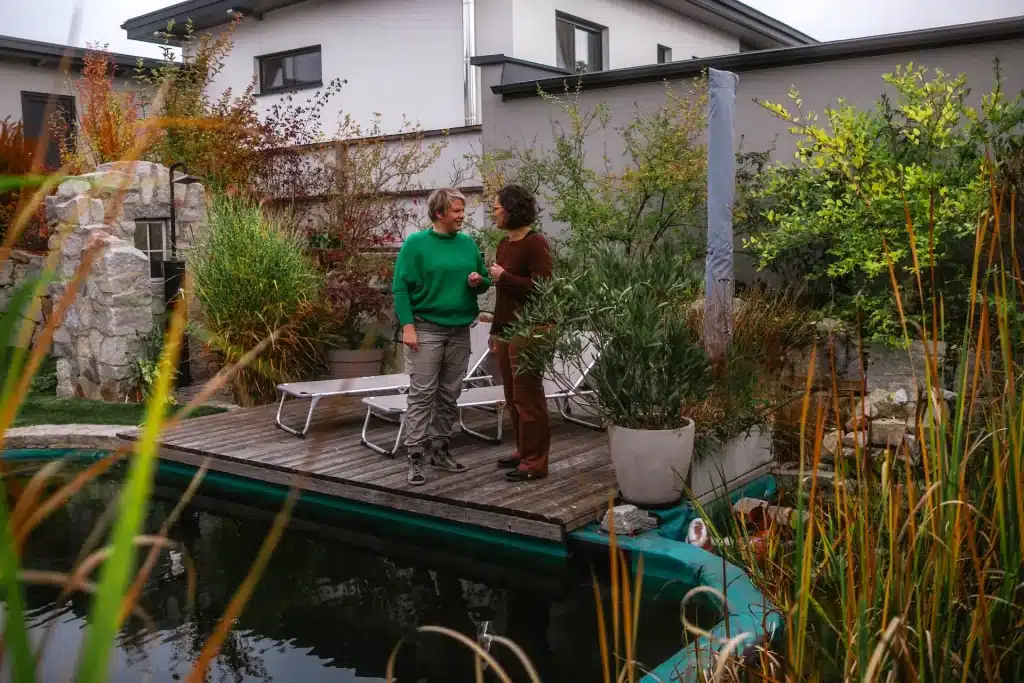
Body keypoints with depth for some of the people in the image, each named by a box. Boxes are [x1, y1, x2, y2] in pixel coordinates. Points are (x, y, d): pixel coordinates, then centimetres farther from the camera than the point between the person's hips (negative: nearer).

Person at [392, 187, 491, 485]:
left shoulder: (468, 244, 9)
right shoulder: (415, 243, -5)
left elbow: (485, 283, 17)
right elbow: (401, 287, -8)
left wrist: (478, 281, -7)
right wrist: (408, 325, -16)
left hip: (460, 330, 5)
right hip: (426, 328, -5)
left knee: (449, 395, 10)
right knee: (422, 394, -5)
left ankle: (439, 450, 22)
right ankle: (416, 457, 0)